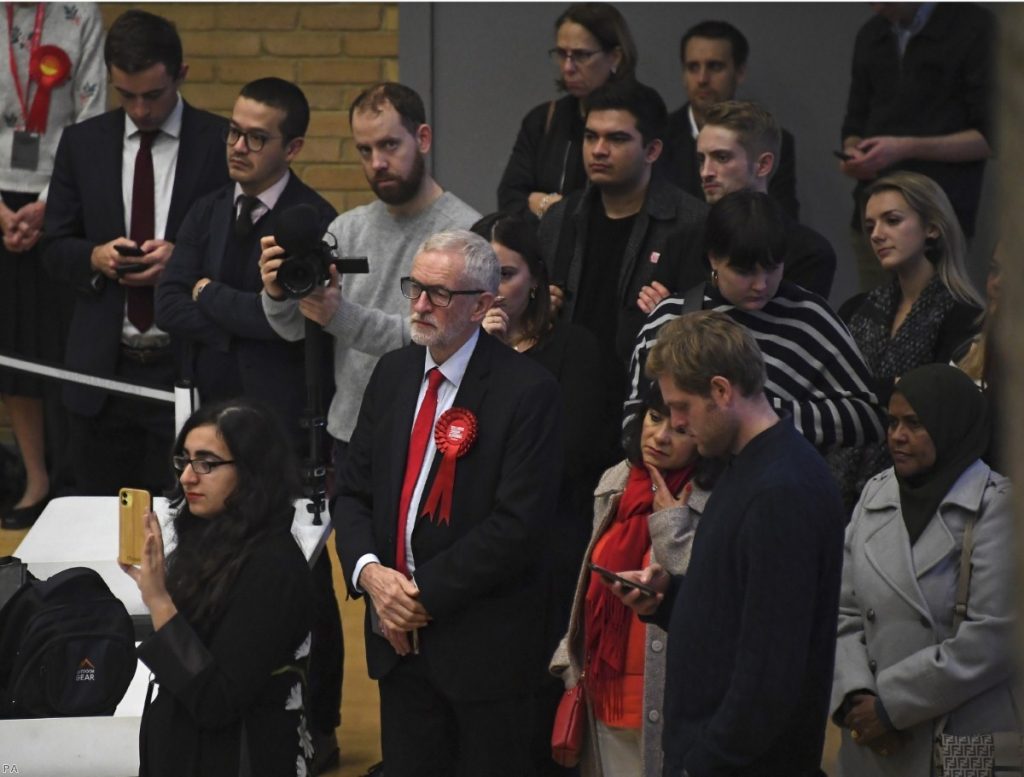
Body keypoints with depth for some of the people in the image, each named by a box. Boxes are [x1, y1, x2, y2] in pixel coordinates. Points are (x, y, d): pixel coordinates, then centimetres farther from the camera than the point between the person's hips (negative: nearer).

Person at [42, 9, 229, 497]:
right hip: (102, 370, 3)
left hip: (189, 370, -3)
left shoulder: (222, 143, -2)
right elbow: (55, 248, 10)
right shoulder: (82, 143, 7)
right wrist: (94, 257, -11)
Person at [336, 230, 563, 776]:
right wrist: (369, 571, -8)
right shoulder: (393, 373, 9)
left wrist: (426, 593, -16)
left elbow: (518, 522, -18)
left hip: (484, 647, -6)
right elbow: (355, 491, 11)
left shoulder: (526, 391, -13)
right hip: (398, 633, 6)